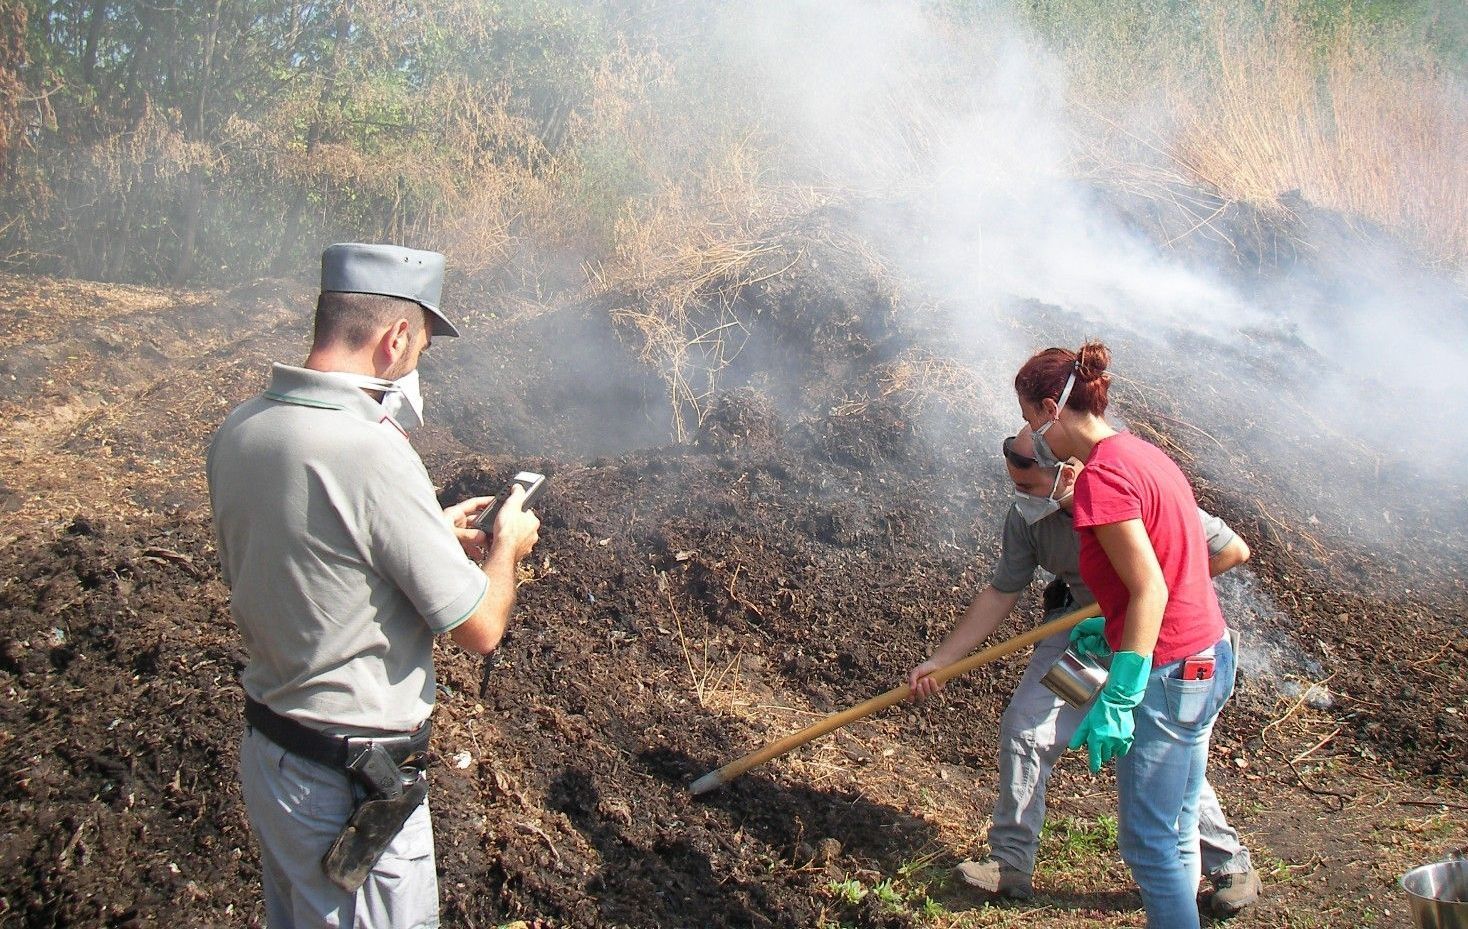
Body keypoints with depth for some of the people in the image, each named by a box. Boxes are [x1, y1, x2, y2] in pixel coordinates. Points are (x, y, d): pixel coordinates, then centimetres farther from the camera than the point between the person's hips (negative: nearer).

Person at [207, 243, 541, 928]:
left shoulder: (237, 431, -3)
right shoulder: (371, 452, -27)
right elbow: (479, 629, -19)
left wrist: (434, 532, 11)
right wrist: (507, 544, 0)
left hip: (263, 751, 8)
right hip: (354, 789, -8)